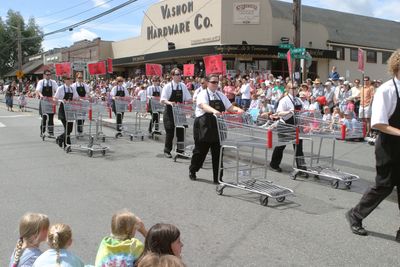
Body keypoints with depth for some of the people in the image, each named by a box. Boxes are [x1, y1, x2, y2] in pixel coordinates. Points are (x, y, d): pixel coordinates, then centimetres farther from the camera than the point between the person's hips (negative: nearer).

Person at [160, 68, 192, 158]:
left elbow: (188, 98, 9)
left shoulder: (183, 86, 5)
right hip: (170, 112, -4)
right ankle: (167, 151, 15)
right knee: (170, 132, 1)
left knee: (181, 131, 4)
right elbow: (162, 100, -14)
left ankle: (180, 150, 16)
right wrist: (170, 103, -33)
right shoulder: (168, 86, -7)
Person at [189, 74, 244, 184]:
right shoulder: (203, 94, -6)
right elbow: (204, 106, -26)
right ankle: (192, 171, 31)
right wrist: (214, 111, -46)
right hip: (204, 127, -4)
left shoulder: (221, 95, 13)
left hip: (217, 128, 5)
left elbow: (230, 107, 10)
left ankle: (217, 178, 10)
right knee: (200, 150, 7)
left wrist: (238, 110, -12)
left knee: (218, 153, 3)